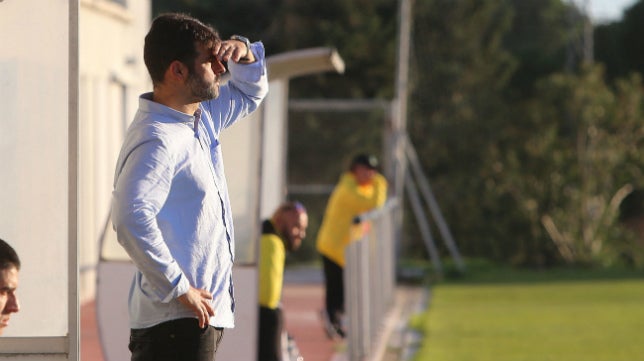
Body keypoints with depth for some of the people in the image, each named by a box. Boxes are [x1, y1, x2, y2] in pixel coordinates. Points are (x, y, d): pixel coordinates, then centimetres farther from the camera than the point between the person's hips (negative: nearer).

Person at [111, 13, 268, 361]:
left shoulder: (201, 117, 13)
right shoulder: (156, 140, -18)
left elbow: (249, 93, 33)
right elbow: (132, 219, -31)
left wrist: (245, 54, 10)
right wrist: (178, 289, -25)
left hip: (204, 315, 10)